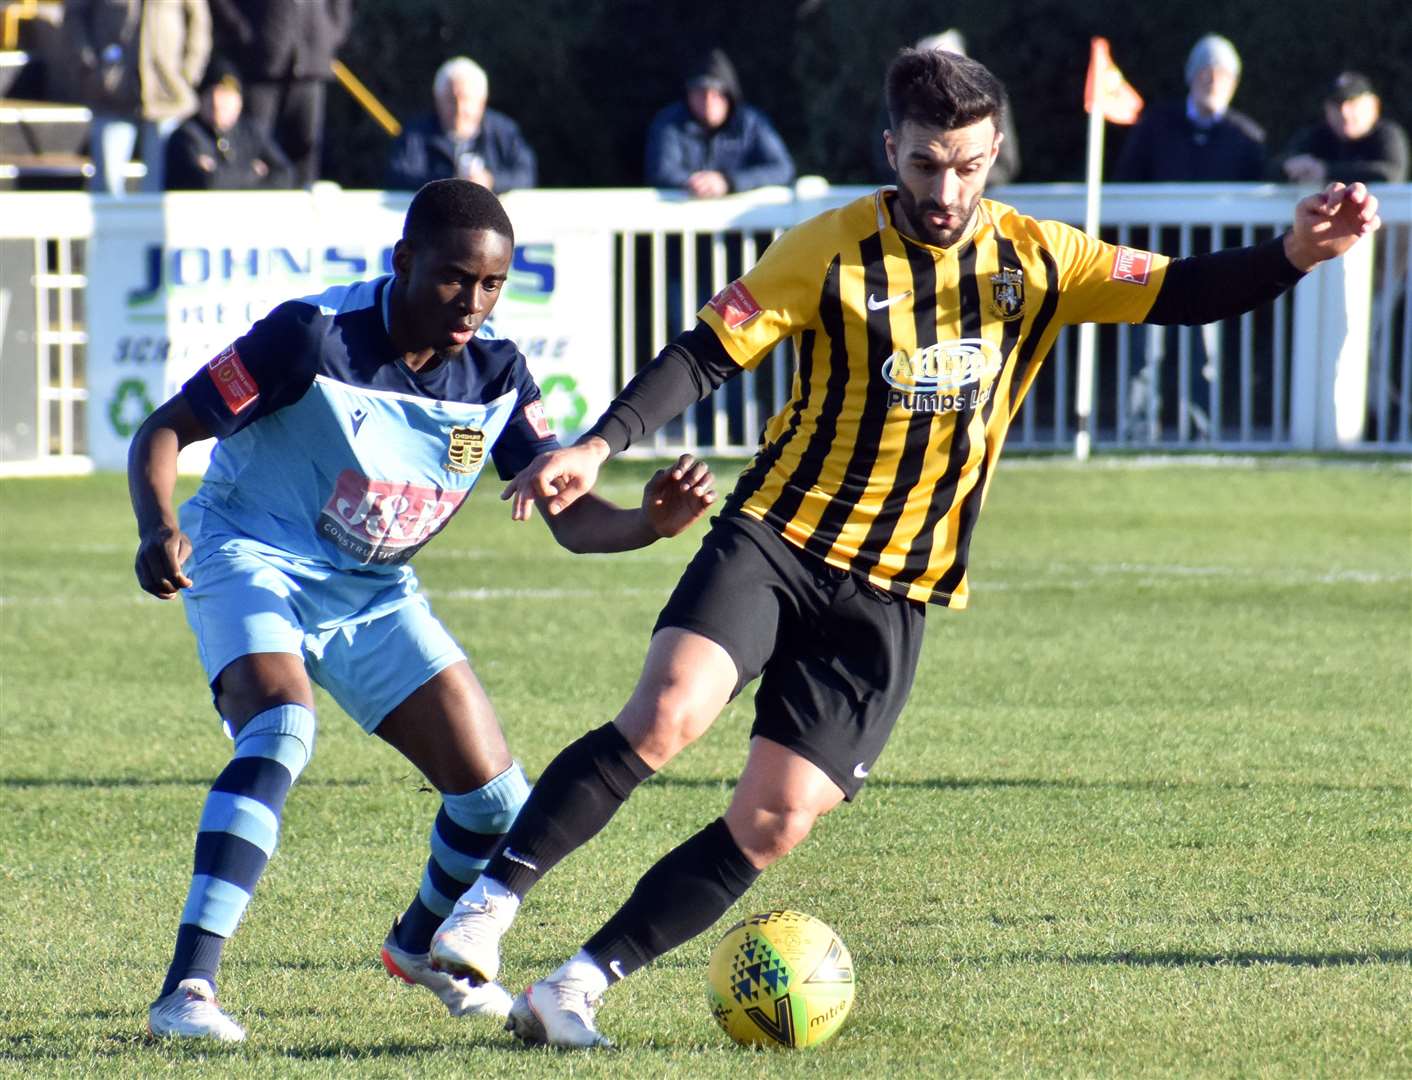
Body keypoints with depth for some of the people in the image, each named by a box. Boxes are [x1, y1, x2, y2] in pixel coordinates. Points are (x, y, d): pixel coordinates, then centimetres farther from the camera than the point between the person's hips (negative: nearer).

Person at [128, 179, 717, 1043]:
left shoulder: (495, 374, -9)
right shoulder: (315, 335, -23)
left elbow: (572, 518, -9)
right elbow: (164, 431, -19)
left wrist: (651, 523, -31)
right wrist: (159, 528, -38)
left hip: (372, 592, 5)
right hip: (254, 560, -5)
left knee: (495, 798, 0)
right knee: (281, 730, -35)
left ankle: (421, 945, 33)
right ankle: (187, 989, -36)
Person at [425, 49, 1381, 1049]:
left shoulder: (1038, 261, 3)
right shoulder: (832, 252, -6)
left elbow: (1177, 292, 2)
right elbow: (705, 353, -6)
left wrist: (1292, 254, -16)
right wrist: (598, 446, -19)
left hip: (892, 598, 3)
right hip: (776, 541, -3)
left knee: (774, 824, -5)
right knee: (663, 716, -27)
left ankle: (571, 992, 1)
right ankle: (489, 903, -18)